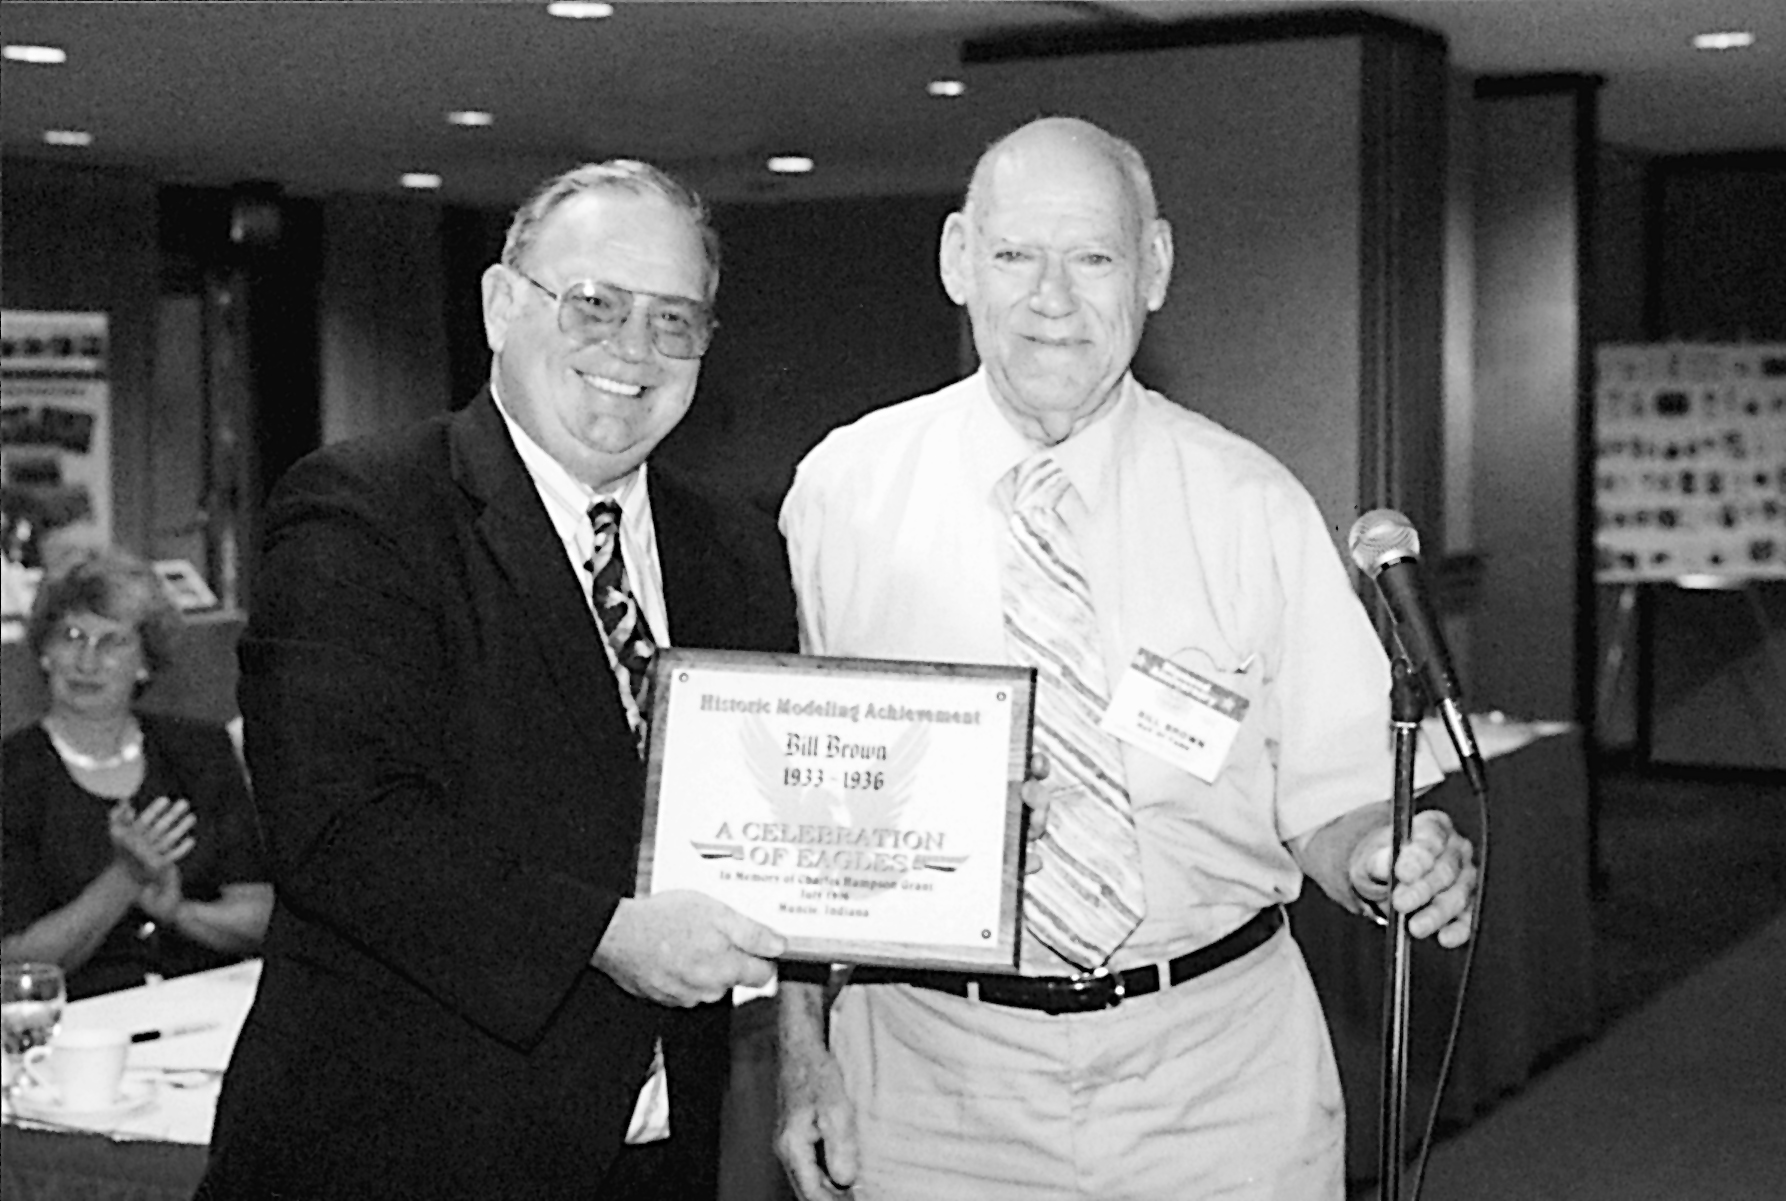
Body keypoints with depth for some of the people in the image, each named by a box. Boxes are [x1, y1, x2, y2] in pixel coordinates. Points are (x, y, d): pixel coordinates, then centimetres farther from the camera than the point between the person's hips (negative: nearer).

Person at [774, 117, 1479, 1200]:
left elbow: (1329, 797, 0)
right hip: (934, 1076, 0)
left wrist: (1381, 862, -22)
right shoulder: (845, 491, -2)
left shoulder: (1253, 505, -3)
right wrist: (803, 1049, -5)